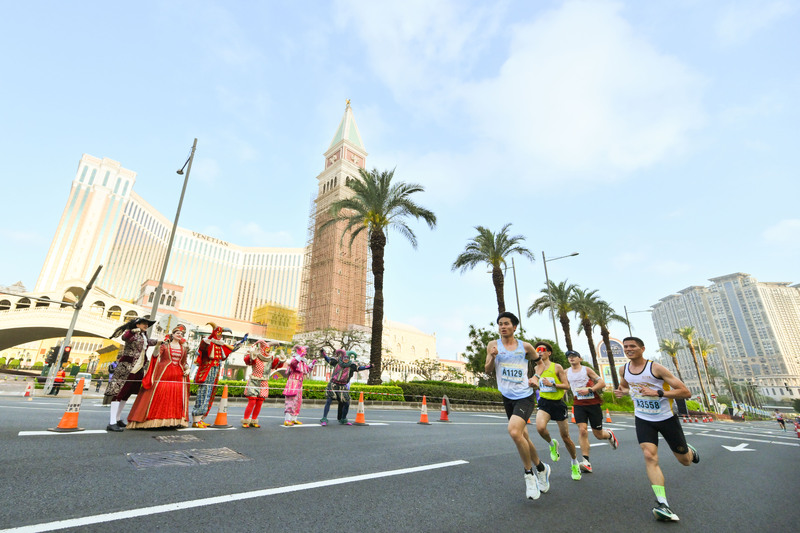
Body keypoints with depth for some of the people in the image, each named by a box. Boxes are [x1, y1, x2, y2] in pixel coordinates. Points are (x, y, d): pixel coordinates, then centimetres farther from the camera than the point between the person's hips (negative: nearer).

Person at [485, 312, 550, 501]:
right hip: (507, 398, 3)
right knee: (522, 437, 14)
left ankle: (529, 473, -1)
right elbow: (488, 371, -3)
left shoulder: (525, 347, -1)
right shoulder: (493, 345, 0)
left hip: (524, 396, -3)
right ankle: (541, 468, 40)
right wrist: (492, 357, -21)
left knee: (514, 431, -24)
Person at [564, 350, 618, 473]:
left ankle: (609, 435, 44)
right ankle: (586, 462, -11)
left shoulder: (587, 369, -5)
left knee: (598, 434, 7)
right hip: (578, 404, 2)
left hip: (593, 403, -2)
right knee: (582, 430, -15)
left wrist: (589, 390, -18)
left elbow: (602, 383, -8)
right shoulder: (567, 372, 5)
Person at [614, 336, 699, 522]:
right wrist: (623, 392, -6)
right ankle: (662, 504, -14)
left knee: (685, 460, 15)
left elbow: (686, 392, -20)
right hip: (643, 419, 2)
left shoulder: (656, 368, -21)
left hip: (667, 418, -2)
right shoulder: (623, 369, -5)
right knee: (649, 455, -18)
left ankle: (690, 451, 51)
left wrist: (658, 392, -31)